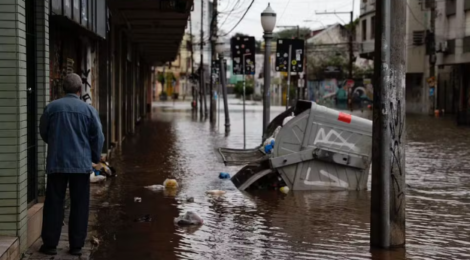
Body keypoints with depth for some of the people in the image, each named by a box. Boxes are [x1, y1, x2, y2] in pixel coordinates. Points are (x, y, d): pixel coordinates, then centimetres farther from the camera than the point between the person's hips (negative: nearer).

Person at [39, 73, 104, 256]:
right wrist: (95, 157, 16)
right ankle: (76, 245, 8)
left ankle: (50, 244, 8)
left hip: (56, 163, 1)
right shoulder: (88, 109, -4)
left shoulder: (51, 107, -2)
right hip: (81, 164, 0)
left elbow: (43, 132, 11)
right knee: (79, 206, 7)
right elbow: (98, 137, 0)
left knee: (54, 204, 7)